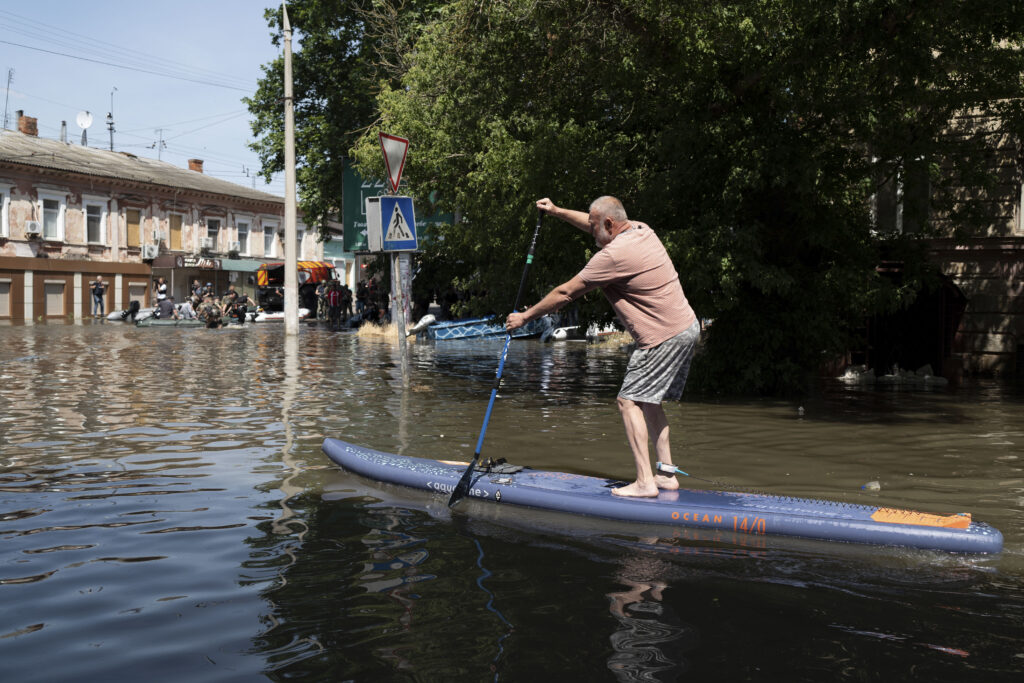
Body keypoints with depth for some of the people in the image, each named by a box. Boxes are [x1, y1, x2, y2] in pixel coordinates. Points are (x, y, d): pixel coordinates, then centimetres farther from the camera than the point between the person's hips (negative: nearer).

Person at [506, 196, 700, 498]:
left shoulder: (614, 255, -18)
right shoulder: (642, 230, 10)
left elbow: (565, 293, -10)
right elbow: (598, 227, 31)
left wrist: (524, 317, 1)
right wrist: (557, 211, 34)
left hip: (664, 338, -10)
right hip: (688, 327, 10)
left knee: (630, 401, -6)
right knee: (648, 401, 16)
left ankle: (645, 482, -10)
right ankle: (666, 474, 16)